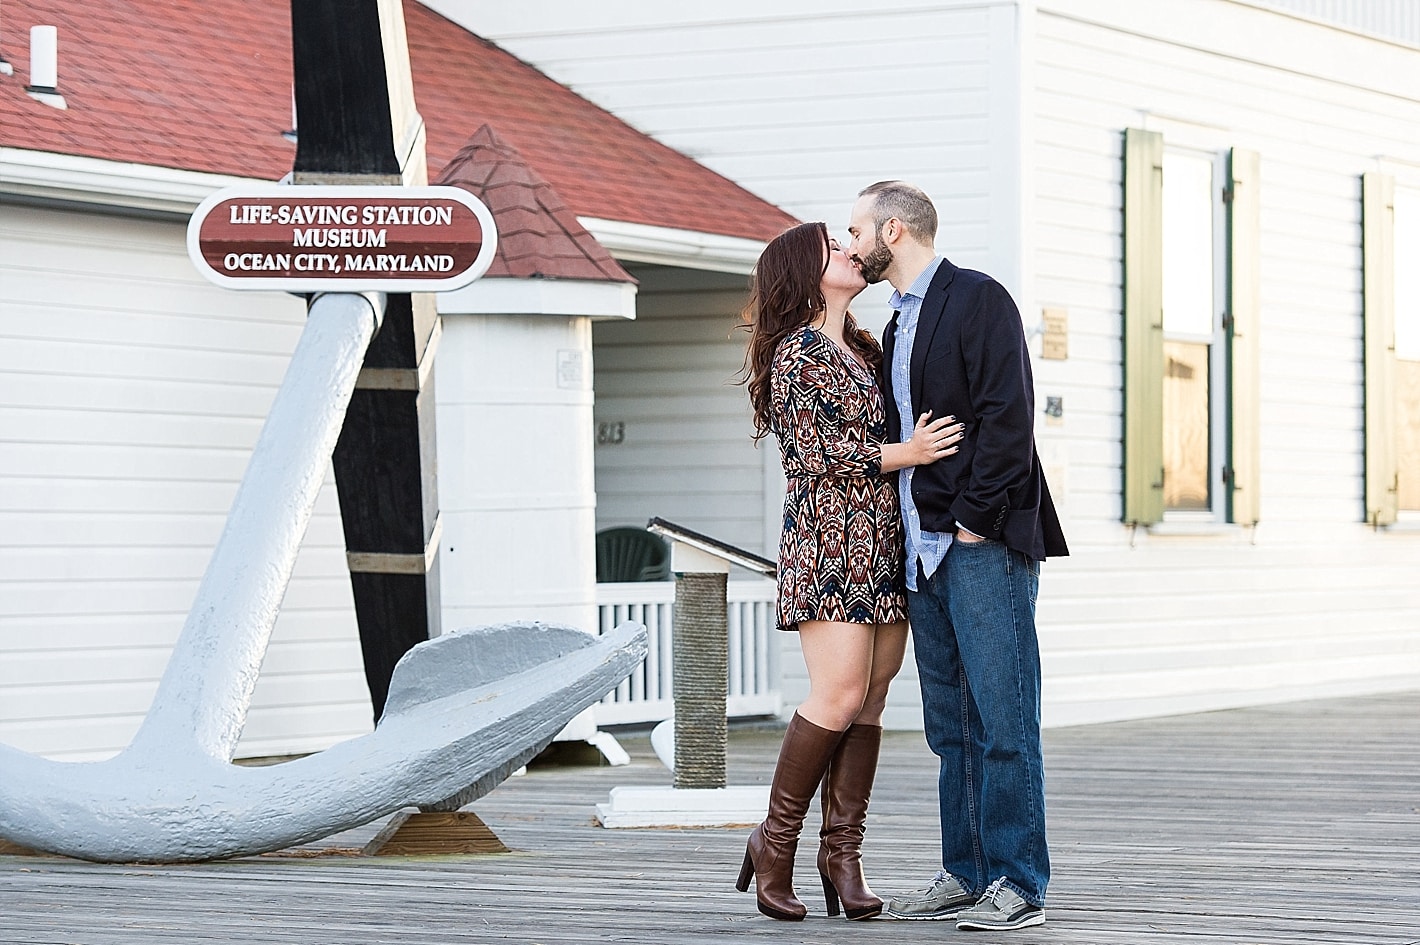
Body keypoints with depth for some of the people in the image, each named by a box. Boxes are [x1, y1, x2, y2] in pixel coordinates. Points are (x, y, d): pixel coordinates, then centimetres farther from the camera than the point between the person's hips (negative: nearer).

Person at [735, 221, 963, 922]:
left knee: (870, 701, 1)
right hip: (830, 539, -8)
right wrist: (904, 454, -16)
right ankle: (775, 843, -3)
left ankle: (841, 851, 2)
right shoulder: (795, 353, -4)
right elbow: (819, 453, -11)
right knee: (839, 696, -15)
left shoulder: (865, 350, 20)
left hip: (886, 545, 8)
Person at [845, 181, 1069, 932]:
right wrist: (916, 535, 12)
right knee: (950, 724, 9)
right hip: (926, 552, 9)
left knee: (1002, 721, -8)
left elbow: (1006, 419, -15)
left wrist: (974, 523, -16)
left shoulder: (978, 300, -6)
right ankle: (966, 876, 13)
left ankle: (1018, 885, -6)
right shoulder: (899, 327, 21)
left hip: (984, 544, -9)